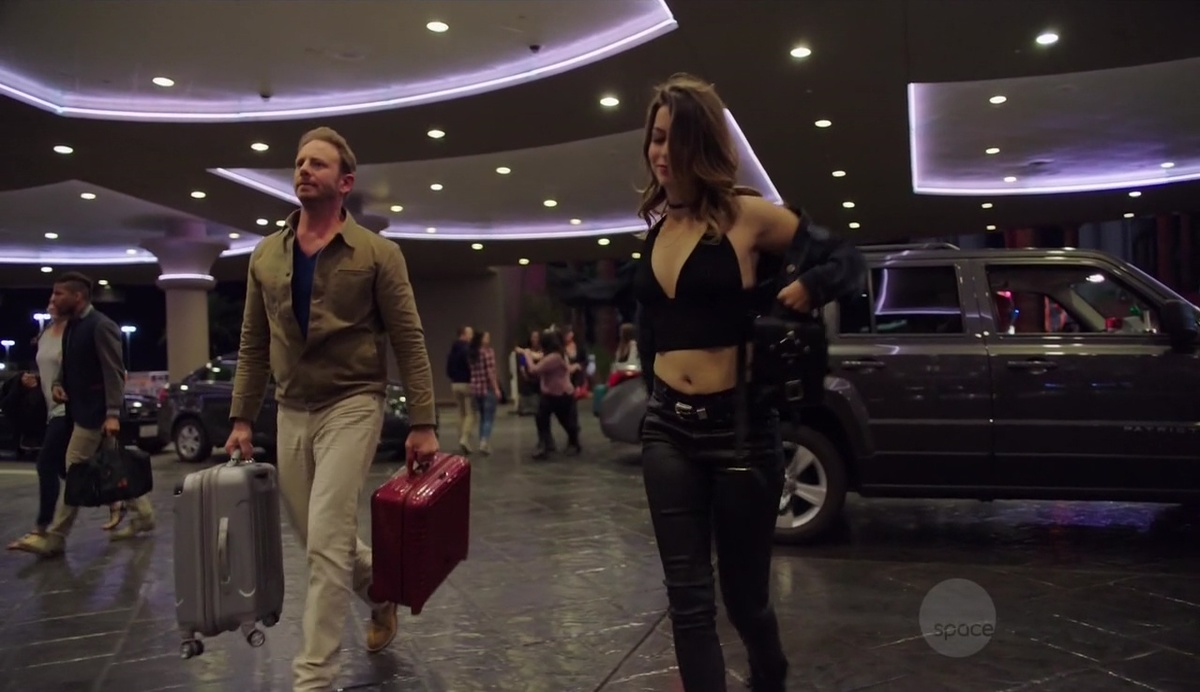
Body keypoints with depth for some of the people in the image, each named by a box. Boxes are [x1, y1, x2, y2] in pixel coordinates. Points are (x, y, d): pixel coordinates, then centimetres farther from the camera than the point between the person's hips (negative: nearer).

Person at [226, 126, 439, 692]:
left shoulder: (377, 253, -6)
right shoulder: (265, 256, 8)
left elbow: (409, 343, -6)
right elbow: (253, 347, 12)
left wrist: (423, 423, -10)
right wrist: (241, 420, 6)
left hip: (352, 405, -5)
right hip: (291, 412, 5)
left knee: (326, 542, -11)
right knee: (318, 540, 14)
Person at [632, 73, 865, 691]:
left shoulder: (747, 215, -7)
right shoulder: (656, 228, 8)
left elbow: (845, 261, -1)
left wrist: (797, 296, -18)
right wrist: (659, 400, 14)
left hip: (739, 427, -4)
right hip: (667, 429, 4)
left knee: (744, 594, 12)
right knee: (688, 598, 2)